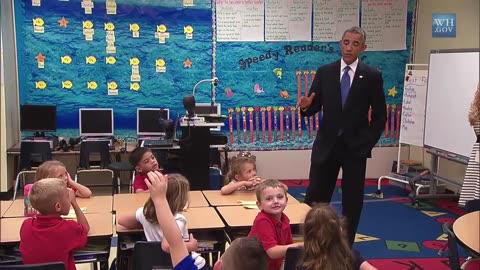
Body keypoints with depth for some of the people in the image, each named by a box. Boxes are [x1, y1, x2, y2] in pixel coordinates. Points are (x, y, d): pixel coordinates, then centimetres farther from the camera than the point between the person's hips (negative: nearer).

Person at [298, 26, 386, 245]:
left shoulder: (372, 76, -2)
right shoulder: (324, 72, 2)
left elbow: (380, 115, 2)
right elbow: (315, 107, 2)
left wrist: (369, 142, -5)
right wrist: (306, 106, -20)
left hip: (356, 147, -1)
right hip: (326, 145, 1)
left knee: (352, 201, 8)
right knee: (315, 199, 3)